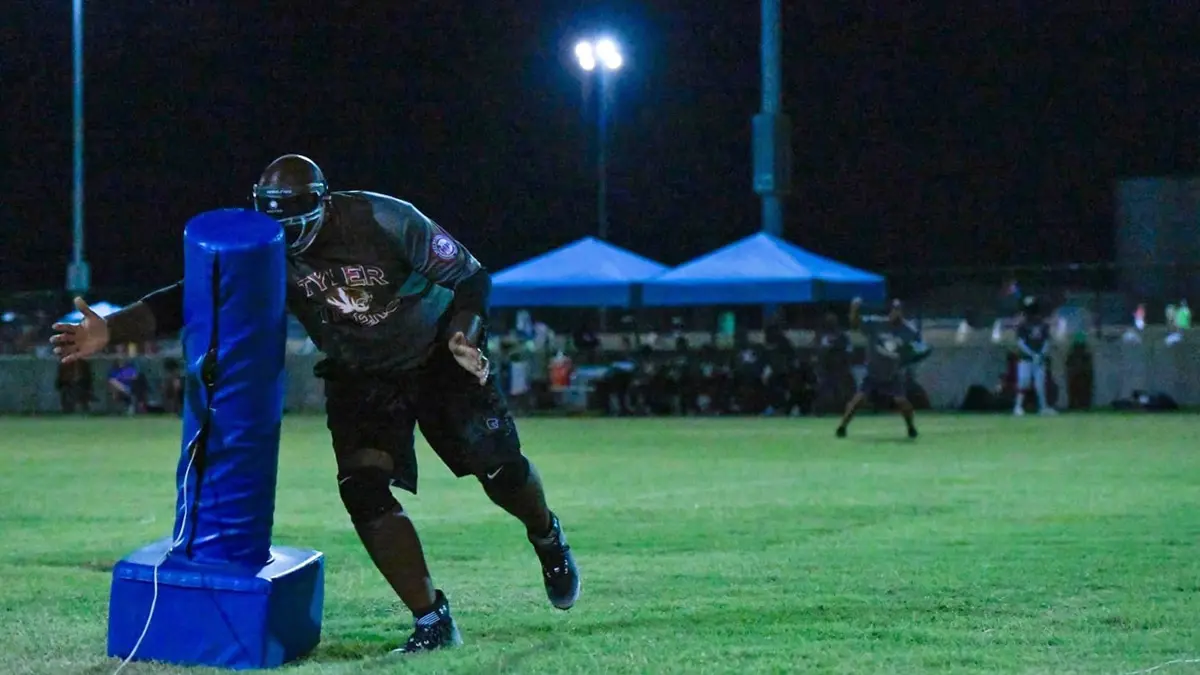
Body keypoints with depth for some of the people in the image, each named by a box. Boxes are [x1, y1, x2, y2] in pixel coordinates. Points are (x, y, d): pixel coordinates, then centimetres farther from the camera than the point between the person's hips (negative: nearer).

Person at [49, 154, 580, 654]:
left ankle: (547, 538, 34)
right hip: (360, 380, 2)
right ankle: (431, 621, -4)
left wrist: (463, 337, -35)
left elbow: (469, 278, -18)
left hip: (437, 360, -2)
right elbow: (192, 299, -19)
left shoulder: (383, 222, -28)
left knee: (500, 469, -3)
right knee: (363, 491, -16)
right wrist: (108, 331, -31)